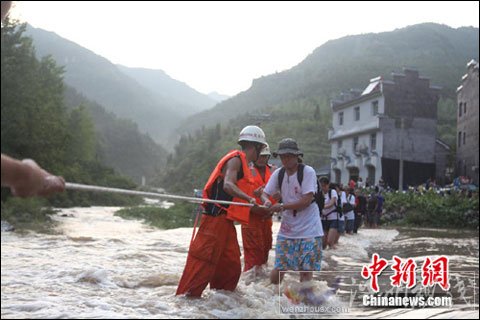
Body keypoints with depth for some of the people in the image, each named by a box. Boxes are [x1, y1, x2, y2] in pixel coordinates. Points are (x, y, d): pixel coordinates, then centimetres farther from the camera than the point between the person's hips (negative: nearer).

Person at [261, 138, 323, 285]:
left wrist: (282, 206, -23)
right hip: (287, 228, 4)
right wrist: (267, 201, -23)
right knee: (279, 267, 2)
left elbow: (307, 200, -19)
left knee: (305, 270, -3)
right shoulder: (278, 173, 3)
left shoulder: (308, 171, -13)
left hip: (308, 229, -4)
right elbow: (265, 193, 1)